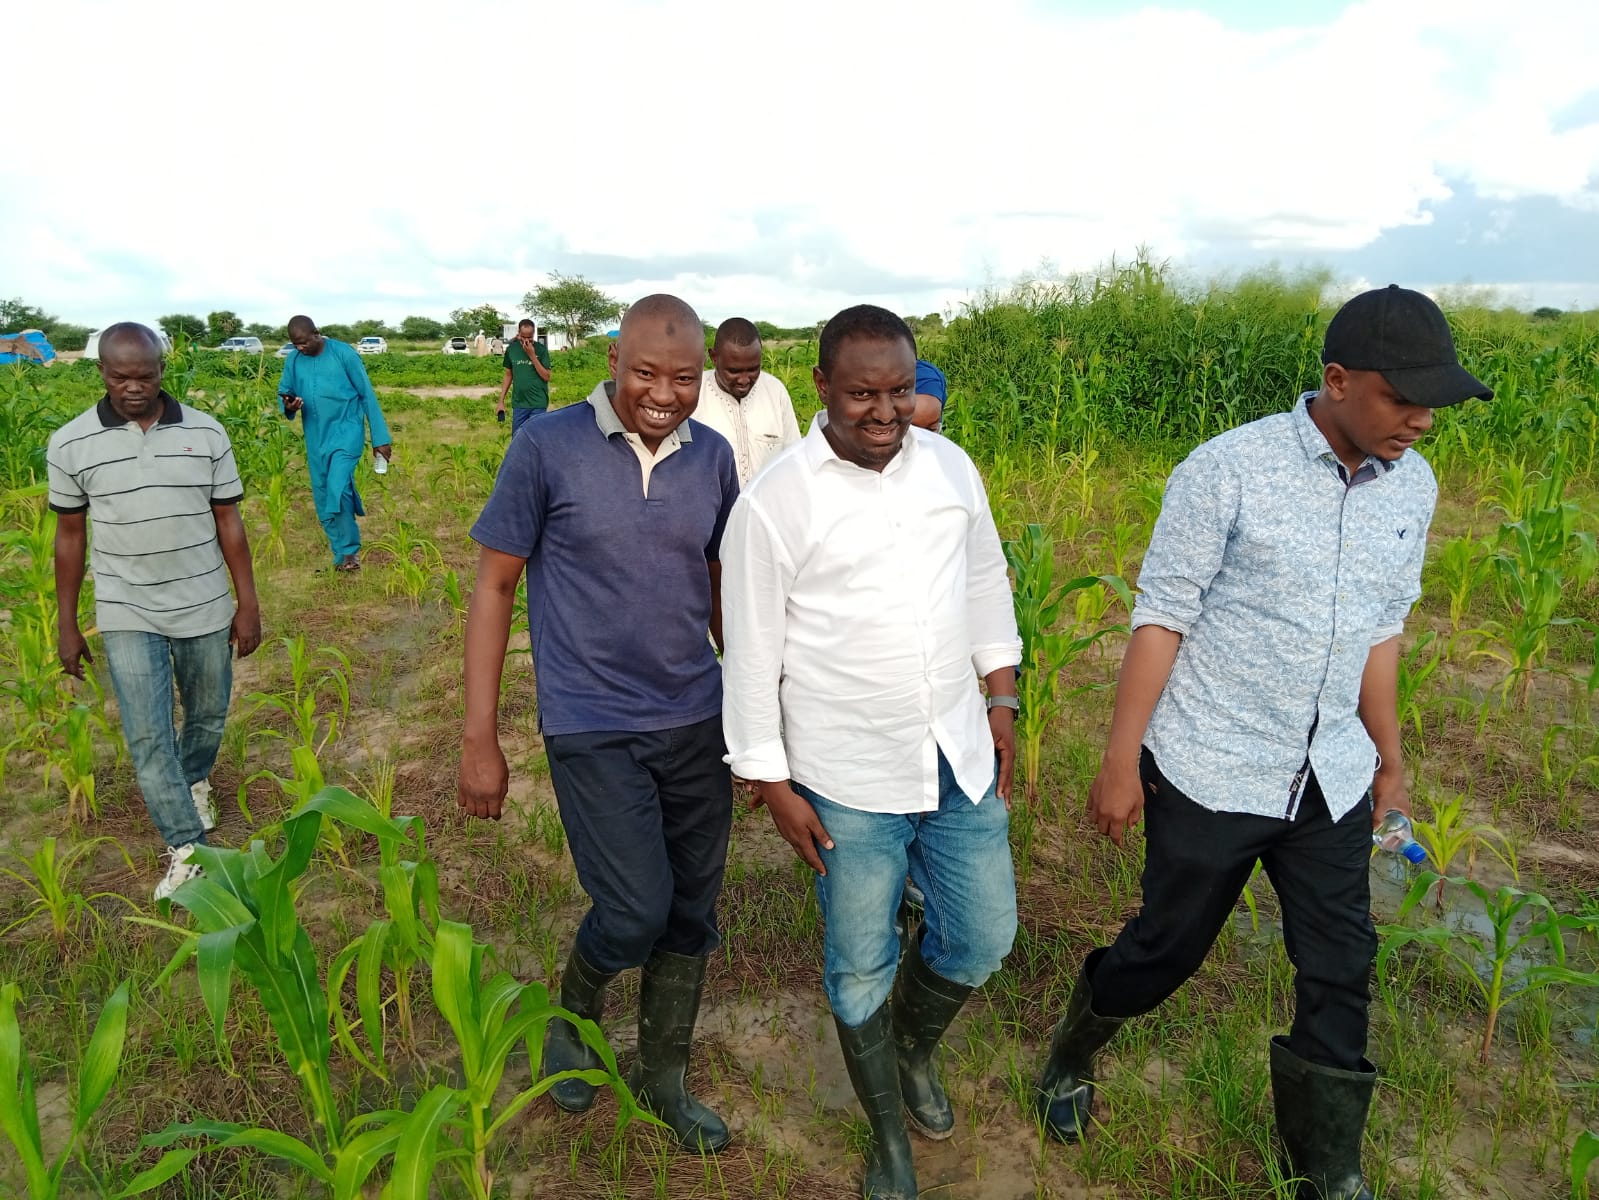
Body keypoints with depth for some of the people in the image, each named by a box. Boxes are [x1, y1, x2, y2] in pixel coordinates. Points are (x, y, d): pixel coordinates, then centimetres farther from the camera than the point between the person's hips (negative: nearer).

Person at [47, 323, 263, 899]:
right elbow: (70, 535, 2)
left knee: (208, 714, 16)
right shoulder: (70, 444, -6)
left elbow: (228, 521, 0)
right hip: (127, 615, -1)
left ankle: (194, 779, 47)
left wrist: (248, 604, -1)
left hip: (206, 609, 1)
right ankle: (187, 850, 8)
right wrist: (67, 625, 5)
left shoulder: (206, 433, -4)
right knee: (148, 735, -3)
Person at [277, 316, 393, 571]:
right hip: (315, 438, 6)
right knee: (323, 498, 9)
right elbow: (283, 391, 14)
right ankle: (342, 553, 23)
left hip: (346, 430, -5)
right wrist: (288, 406, -13)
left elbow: (367, 395, -7)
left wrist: (380, 438, -7)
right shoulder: (293, 360, 2)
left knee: (337, 489, -22)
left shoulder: (343, 353, -10)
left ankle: (349, 550, -7)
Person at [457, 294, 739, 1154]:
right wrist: (479, 741, -6)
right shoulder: (546, 448, -10)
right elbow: (494, 586, -5)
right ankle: (576, 1007, 32)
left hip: (697, 721, 4)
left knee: (693, 913, 12)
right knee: (637, 911, -6)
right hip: (593, 728, -4)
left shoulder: (713, 458, 0)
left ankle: (663, 1077, 38)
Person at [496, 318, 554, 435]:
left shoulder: (541, 349, -4)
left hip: (538, 404, -3)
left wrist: (532, 355, -16)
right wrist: (501, 400, 10)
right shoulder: (511, 349, 4)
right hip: (518, 404, 3)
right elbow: (508, 375, 13)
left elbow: (546, 377, -9)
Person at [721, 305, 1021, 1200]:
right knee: (862, 964, 13)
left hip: (960, 758, 4)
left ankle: (915, 1047, 49)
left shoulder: (950, 465, 0)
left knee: (984, 937, 16)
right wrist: (774, 787, -7)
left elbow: (987, 580, 12)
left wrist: (1002, 700, 10)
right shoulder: (776, 502, -14)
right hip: (848, 782, -4)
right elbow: (753, 653, -9)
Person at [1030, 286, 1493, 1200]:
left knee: (1341, 972, 12)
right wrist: (1122, 761, -12)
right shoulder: (1227, 472, -15)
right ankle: (1073, 1053, 41)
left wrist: (1391, 761, 18)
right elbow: (1162, 616, -13)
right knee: (1169, 946, 11)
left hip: (1330, 782, 5)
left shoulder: (1412, 487, 2)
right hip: (1211, 775, -5)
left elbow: (1382, 631, 12)